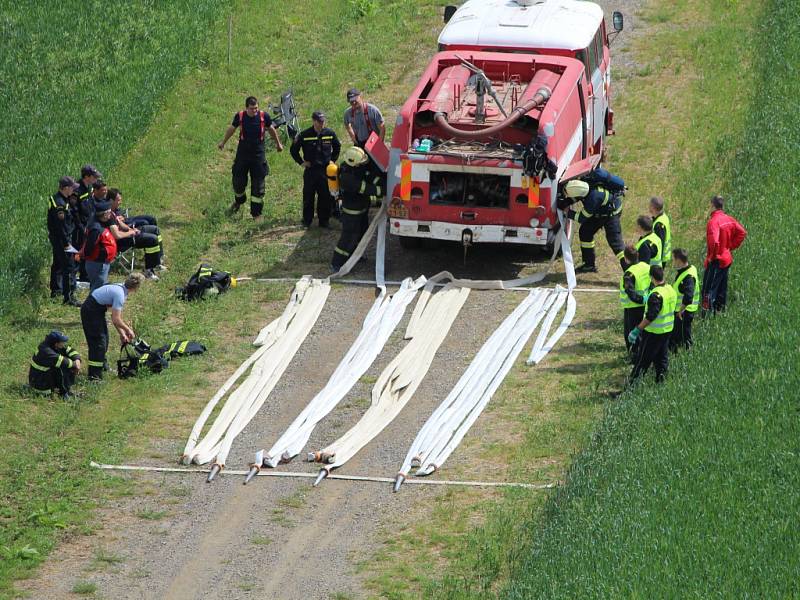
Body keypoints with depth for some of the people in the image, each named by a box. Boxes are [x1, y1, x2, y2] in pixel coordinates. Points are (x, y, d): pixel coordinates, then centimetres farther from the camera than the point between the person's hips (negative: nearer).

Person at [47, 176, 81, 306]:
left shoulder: (56, 199, 9)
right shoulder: (60, 204, -24)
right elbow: (61, 226, -25)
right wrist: (67, 243, -21)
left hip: (55, 237, 11)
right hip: (61, 239, -11)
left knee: (58, 264, 24)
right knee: (70, 267, -10)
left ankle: (55, 290, 39)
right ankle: (69, 297, -11)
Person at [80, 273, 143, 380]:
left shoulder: (122, 289, 5)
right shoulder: (119, 295, -25)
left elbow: (116, 317, 11)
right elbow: (116, 320, -24)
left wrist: (122, 333, 11)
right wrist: (128, 330, -10)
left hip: (97, 310, 10)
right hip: (91, 311, -10)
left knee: (104, 338, 21)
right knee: (98, 341, -10)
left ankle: (102, 366, 38)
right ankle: (94, 375, -9)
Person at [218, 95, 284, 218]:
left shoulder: (264, 116, -11)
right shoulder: (240, 116, -10)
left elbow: (271, 130, 9)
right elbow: (231, 129, 10)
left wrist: (278, 144, 23)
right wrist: (223, 142, 25)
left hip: (259, 154, -1)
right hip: (242, 154, 1)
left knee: (258, 185, 2)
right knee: (238, 181, 12)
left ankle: (256, 213, 13)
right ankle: (238, 201, 44)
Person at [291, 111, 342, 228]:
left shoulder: (330, 134, 0)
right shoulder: (305, 135, -8)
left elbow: (337, 147, 19)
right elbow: (293, 149, 3)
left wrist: (333, 160, 12)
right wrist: (301, 162, 1)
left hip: (326, 170, 2)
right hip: (310, 170, -2)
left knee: (326, 197, 5)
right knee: (308, 197, 3)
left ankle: (324, 220, 15)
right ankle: (307, 221, 13)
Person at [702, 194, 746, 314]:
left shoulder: (714, 221, -21)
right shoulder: (729, 219, 4)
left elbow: (714, 241, -31)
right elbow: (742, 232, 12)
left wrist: (711, 256, -17)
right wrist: (731, 246, 12)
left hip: (716, 260, -8)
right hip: (727, 259, 8)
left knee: (708, 290, -5)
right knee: (722, 289, 17)